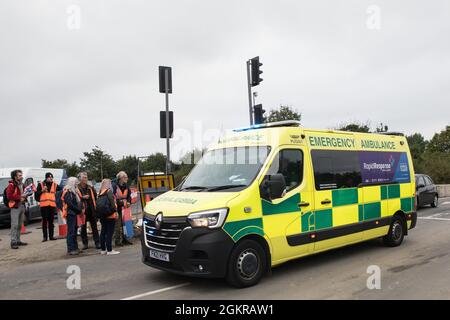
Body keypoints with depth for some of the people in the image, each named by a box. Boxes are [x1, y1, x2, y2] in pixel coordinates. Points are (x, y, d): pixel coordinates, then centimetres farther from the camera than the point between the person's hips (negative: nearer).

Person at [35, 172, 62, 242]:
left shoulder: (55, 185, 11)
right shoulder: (41, 184, 6)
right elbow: (36, 194, 3)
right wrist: (42, 190, -11)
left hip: (52, 205, 2)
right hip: (44, 205, -2)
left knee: (51, 221, 7)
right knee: (44, 221, -1)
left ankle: (51, 236, 12)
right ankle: (45, 236, 3)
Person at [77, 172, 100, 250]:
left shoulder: (90, 188, 10)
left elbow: (95, 196, 17)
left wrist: (95, 206, 9)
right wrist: (83, 197, -21)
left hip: (92, 210, 3)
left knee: (94, 227, 5)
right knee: (83, 227, 6)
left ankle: (97, 243, 10)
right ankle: (85, 243, 16)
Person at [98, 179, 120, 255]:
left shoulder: (100, 193, 10)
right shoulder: (109, 191, -11)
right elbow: (112, 202, -17)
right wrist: (115, 211, -11)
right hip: (110, 215, -8)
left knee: (103, 232, 13)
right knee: (109, 232, -5)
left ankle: (103, 249, 19)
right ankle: (109, 250, -4)